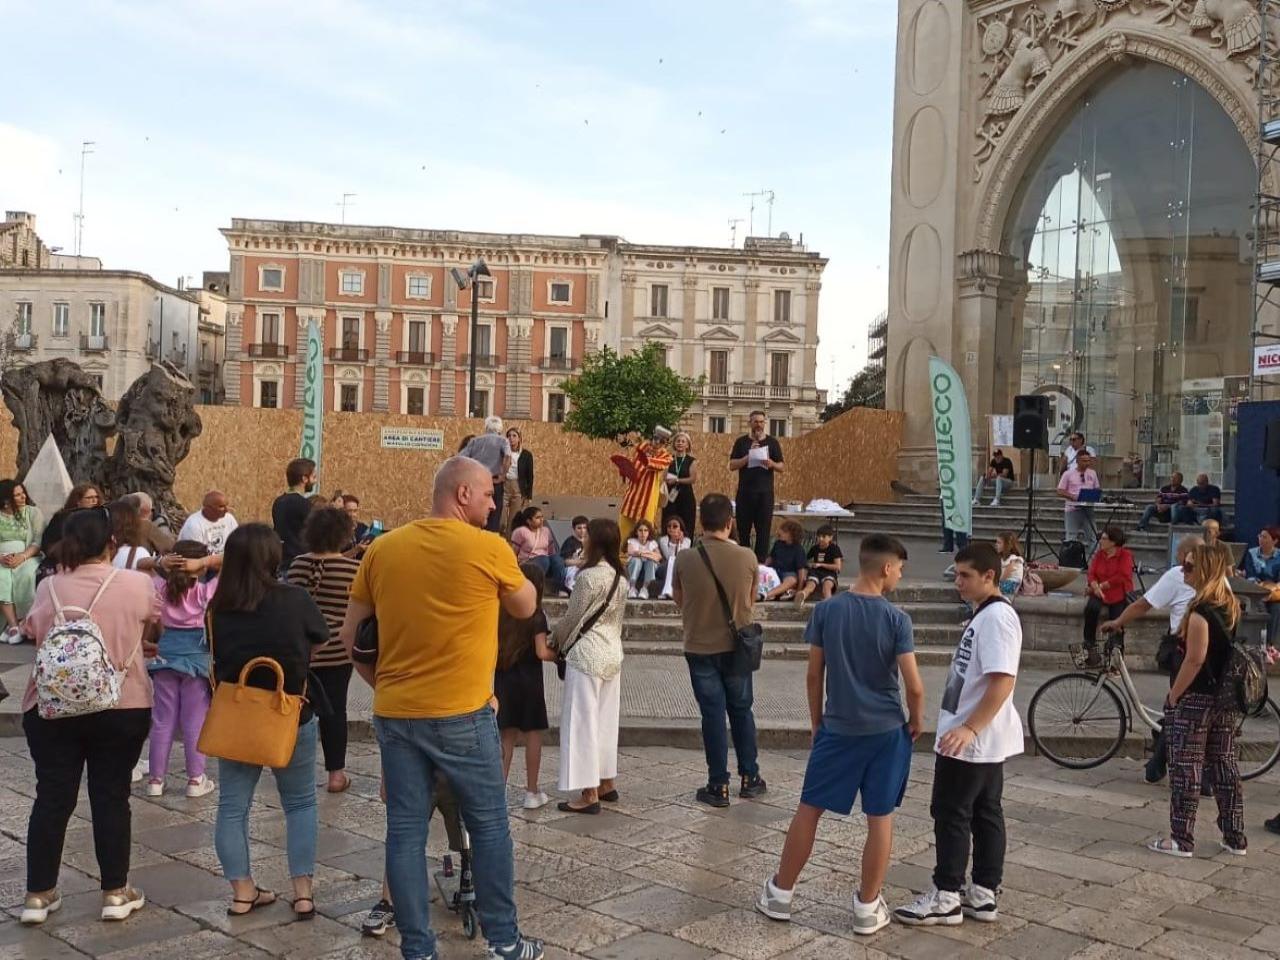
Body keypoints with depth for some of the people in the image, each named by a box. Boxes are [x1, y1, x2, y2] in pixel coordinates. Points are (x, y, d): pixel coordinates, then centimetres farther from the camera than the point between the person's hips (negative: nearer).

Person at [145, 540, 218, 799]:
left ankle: (156, 779, 15)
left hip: (166, 656, 3)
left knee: (163, 721, 10)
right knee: (195, 722, 5)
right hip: (197, 658, -3)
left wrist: (159, 562, 0)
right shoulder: (205, 591, -10)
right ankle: (196, 780, 10)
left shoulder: (161, 588, 0)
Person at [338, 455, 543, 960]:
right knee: (489, 826, 12)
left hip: (394, 713, 4)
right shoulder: (489, 548, -10)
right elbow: (526, 607, 8)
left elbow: (350, 633, 8)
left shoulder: (383, 548, 3)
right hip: (462, 714, -4)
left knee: (405, 832, 10)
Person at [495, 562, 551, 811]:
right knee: (533, 735, 7)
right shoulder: (536, 616, -12)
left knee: (507, 735, 12)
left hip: (504, 678, 4)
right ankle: (532, 792, 12)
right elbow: (541, 652, -15)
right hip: (529, 680, -4)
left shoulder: (500, 611, 0)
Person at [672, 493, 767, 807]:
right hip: (737, 646, 1)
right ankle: (750, 778, 26)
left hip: (700, 648, -1)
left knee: (713, 715, 7)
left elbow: (678, 599, 2)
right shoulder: (747, 557, -13)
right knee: (741, 710, 17)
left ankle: (719, 786, 12)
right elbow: (751, 600, 3)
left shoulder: (685, 560, -14)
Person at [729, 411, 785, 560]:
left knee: (763, 530, -2)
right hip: (745, 492, 0)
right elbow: (732, 465, -3)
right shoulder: (741, 442, 5)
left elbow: (782, 467, 5)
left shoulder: (772, 442, 6)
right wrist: (749, 456, -16)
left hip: (765, 492, 0)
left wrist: (772, 464, -17)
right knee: (743, 529, 5)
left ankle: (760, 563, 2)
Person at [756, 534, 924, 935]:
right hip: (887, 730, -1)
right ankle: (868, 907, 16)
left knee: (809, 809, 11)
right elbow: (914, 685, -11)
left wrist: (816, 721, 13)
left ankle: (780, 893, 22)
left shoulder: (826, 610, -5)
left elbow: (814, 675, 0)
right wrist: (916, 719, 7)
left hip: (838, 728, 2)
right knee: (880, 818, 9)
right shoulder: (896, 618, -11)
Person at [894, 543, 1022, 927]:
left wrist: (968, 728, -32)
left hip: (972, 739, -10)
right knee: (985, 812, 14)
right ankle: (984, 894, 22)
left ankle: (946, 897, 8)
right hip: (984, 738, 10)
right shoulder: (985, 614, 12)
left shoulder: (997, 616, -20)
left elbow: (1003, 681, -28)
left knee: (951, 813, -1)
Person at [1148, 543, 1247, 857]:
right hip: (1228, 700, 8)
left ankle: (1181, 840, 5)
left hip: (1196, 700, -8)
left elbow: (1195, 659, -20)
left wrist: (1173, 696, -11)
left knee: (1185, 769, 0)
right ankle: (1235, 838, 21)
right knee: (1225, 767, 14)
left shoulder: (1201, 611, -19)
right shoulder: (1233, 606, 6)